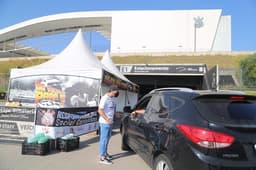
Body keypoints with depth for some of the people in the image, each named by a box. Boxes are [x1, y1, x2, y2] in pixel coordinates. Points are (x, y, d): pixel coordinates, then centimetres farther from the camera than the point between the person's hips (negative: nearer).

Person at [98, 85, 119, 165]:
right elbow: (100, 110, -21)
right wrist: (107, 120, -22)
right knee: (104, 139, -1)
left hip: (110, 122, 9)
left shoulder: (112, 99, 10)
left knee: (107, 138, 18)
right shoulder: (105, 98, -17)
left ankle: (105, 153, 33)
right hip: (105, 122, -9)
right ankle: (102, 157, 9)